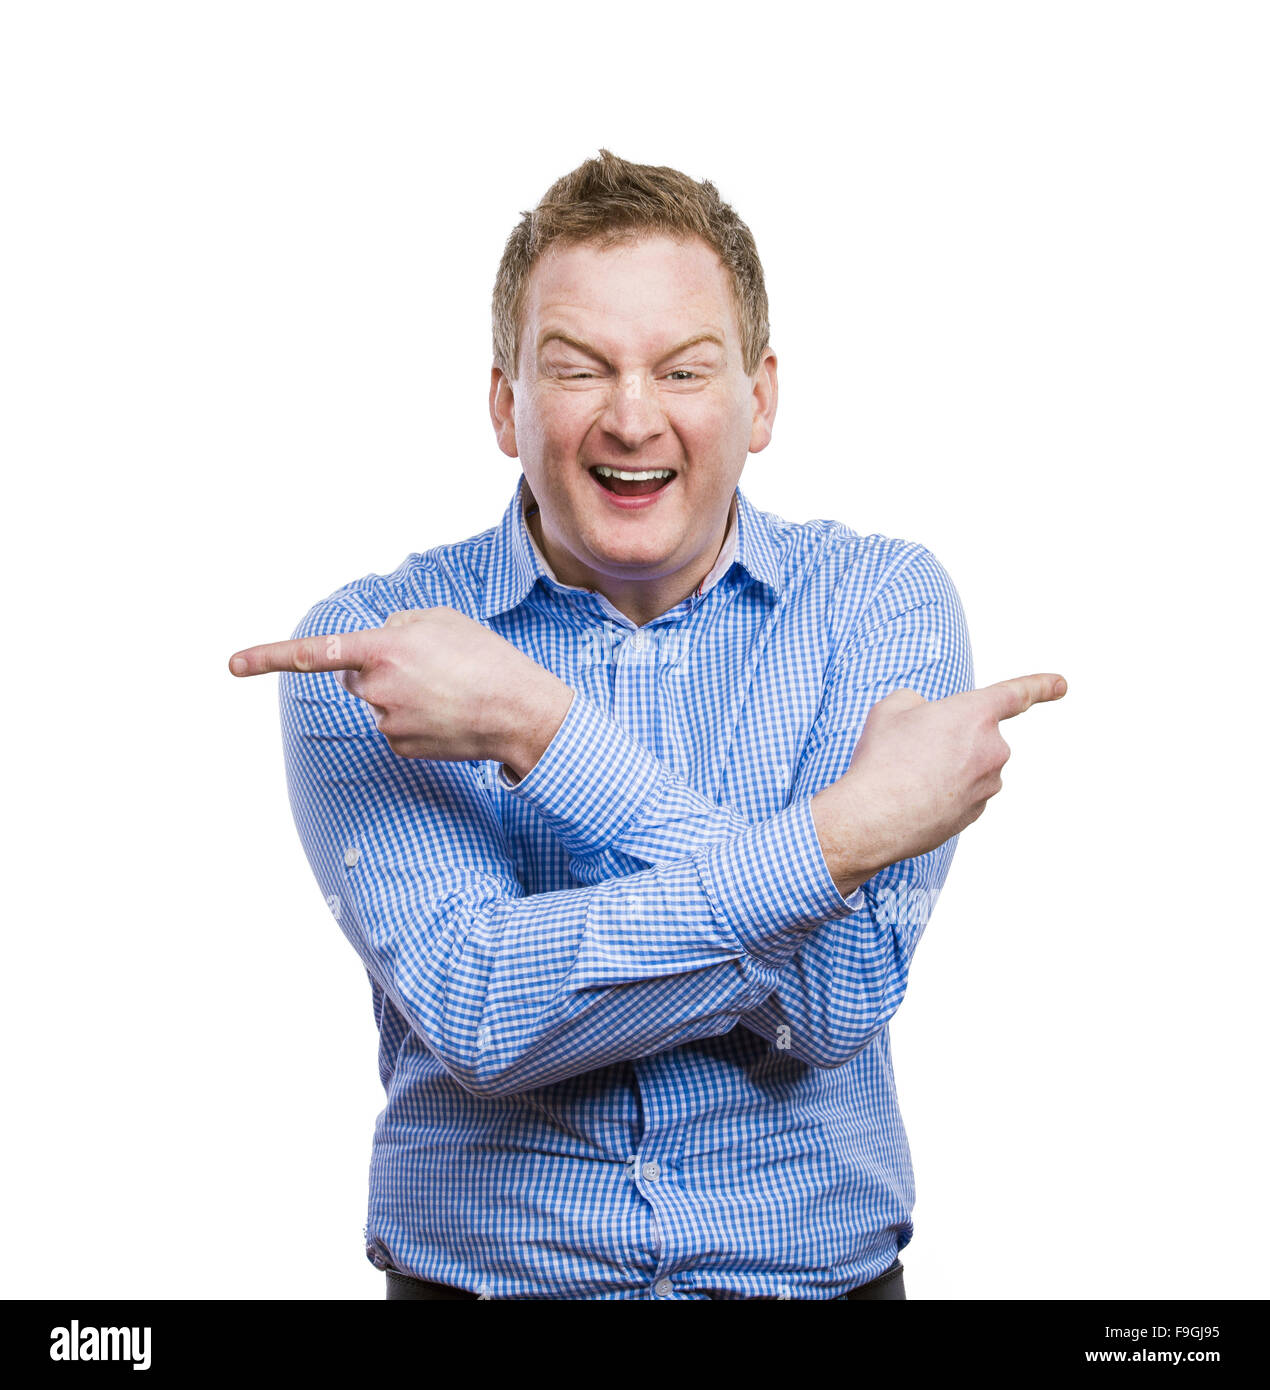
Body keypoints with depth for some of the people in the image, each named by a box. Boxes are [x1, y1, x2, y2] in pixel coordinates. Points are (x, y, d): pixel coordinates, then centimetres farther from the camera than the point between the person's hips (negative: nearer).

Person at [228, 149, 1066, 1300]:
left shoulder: (887, 603, -1)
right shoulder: (365, 653, -3)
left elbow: (837, 995, -12)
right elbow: (476, 1012, -15)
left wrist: (538, 729, -17)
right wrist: (847, 831, -17)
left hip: (819, 1273, 1)